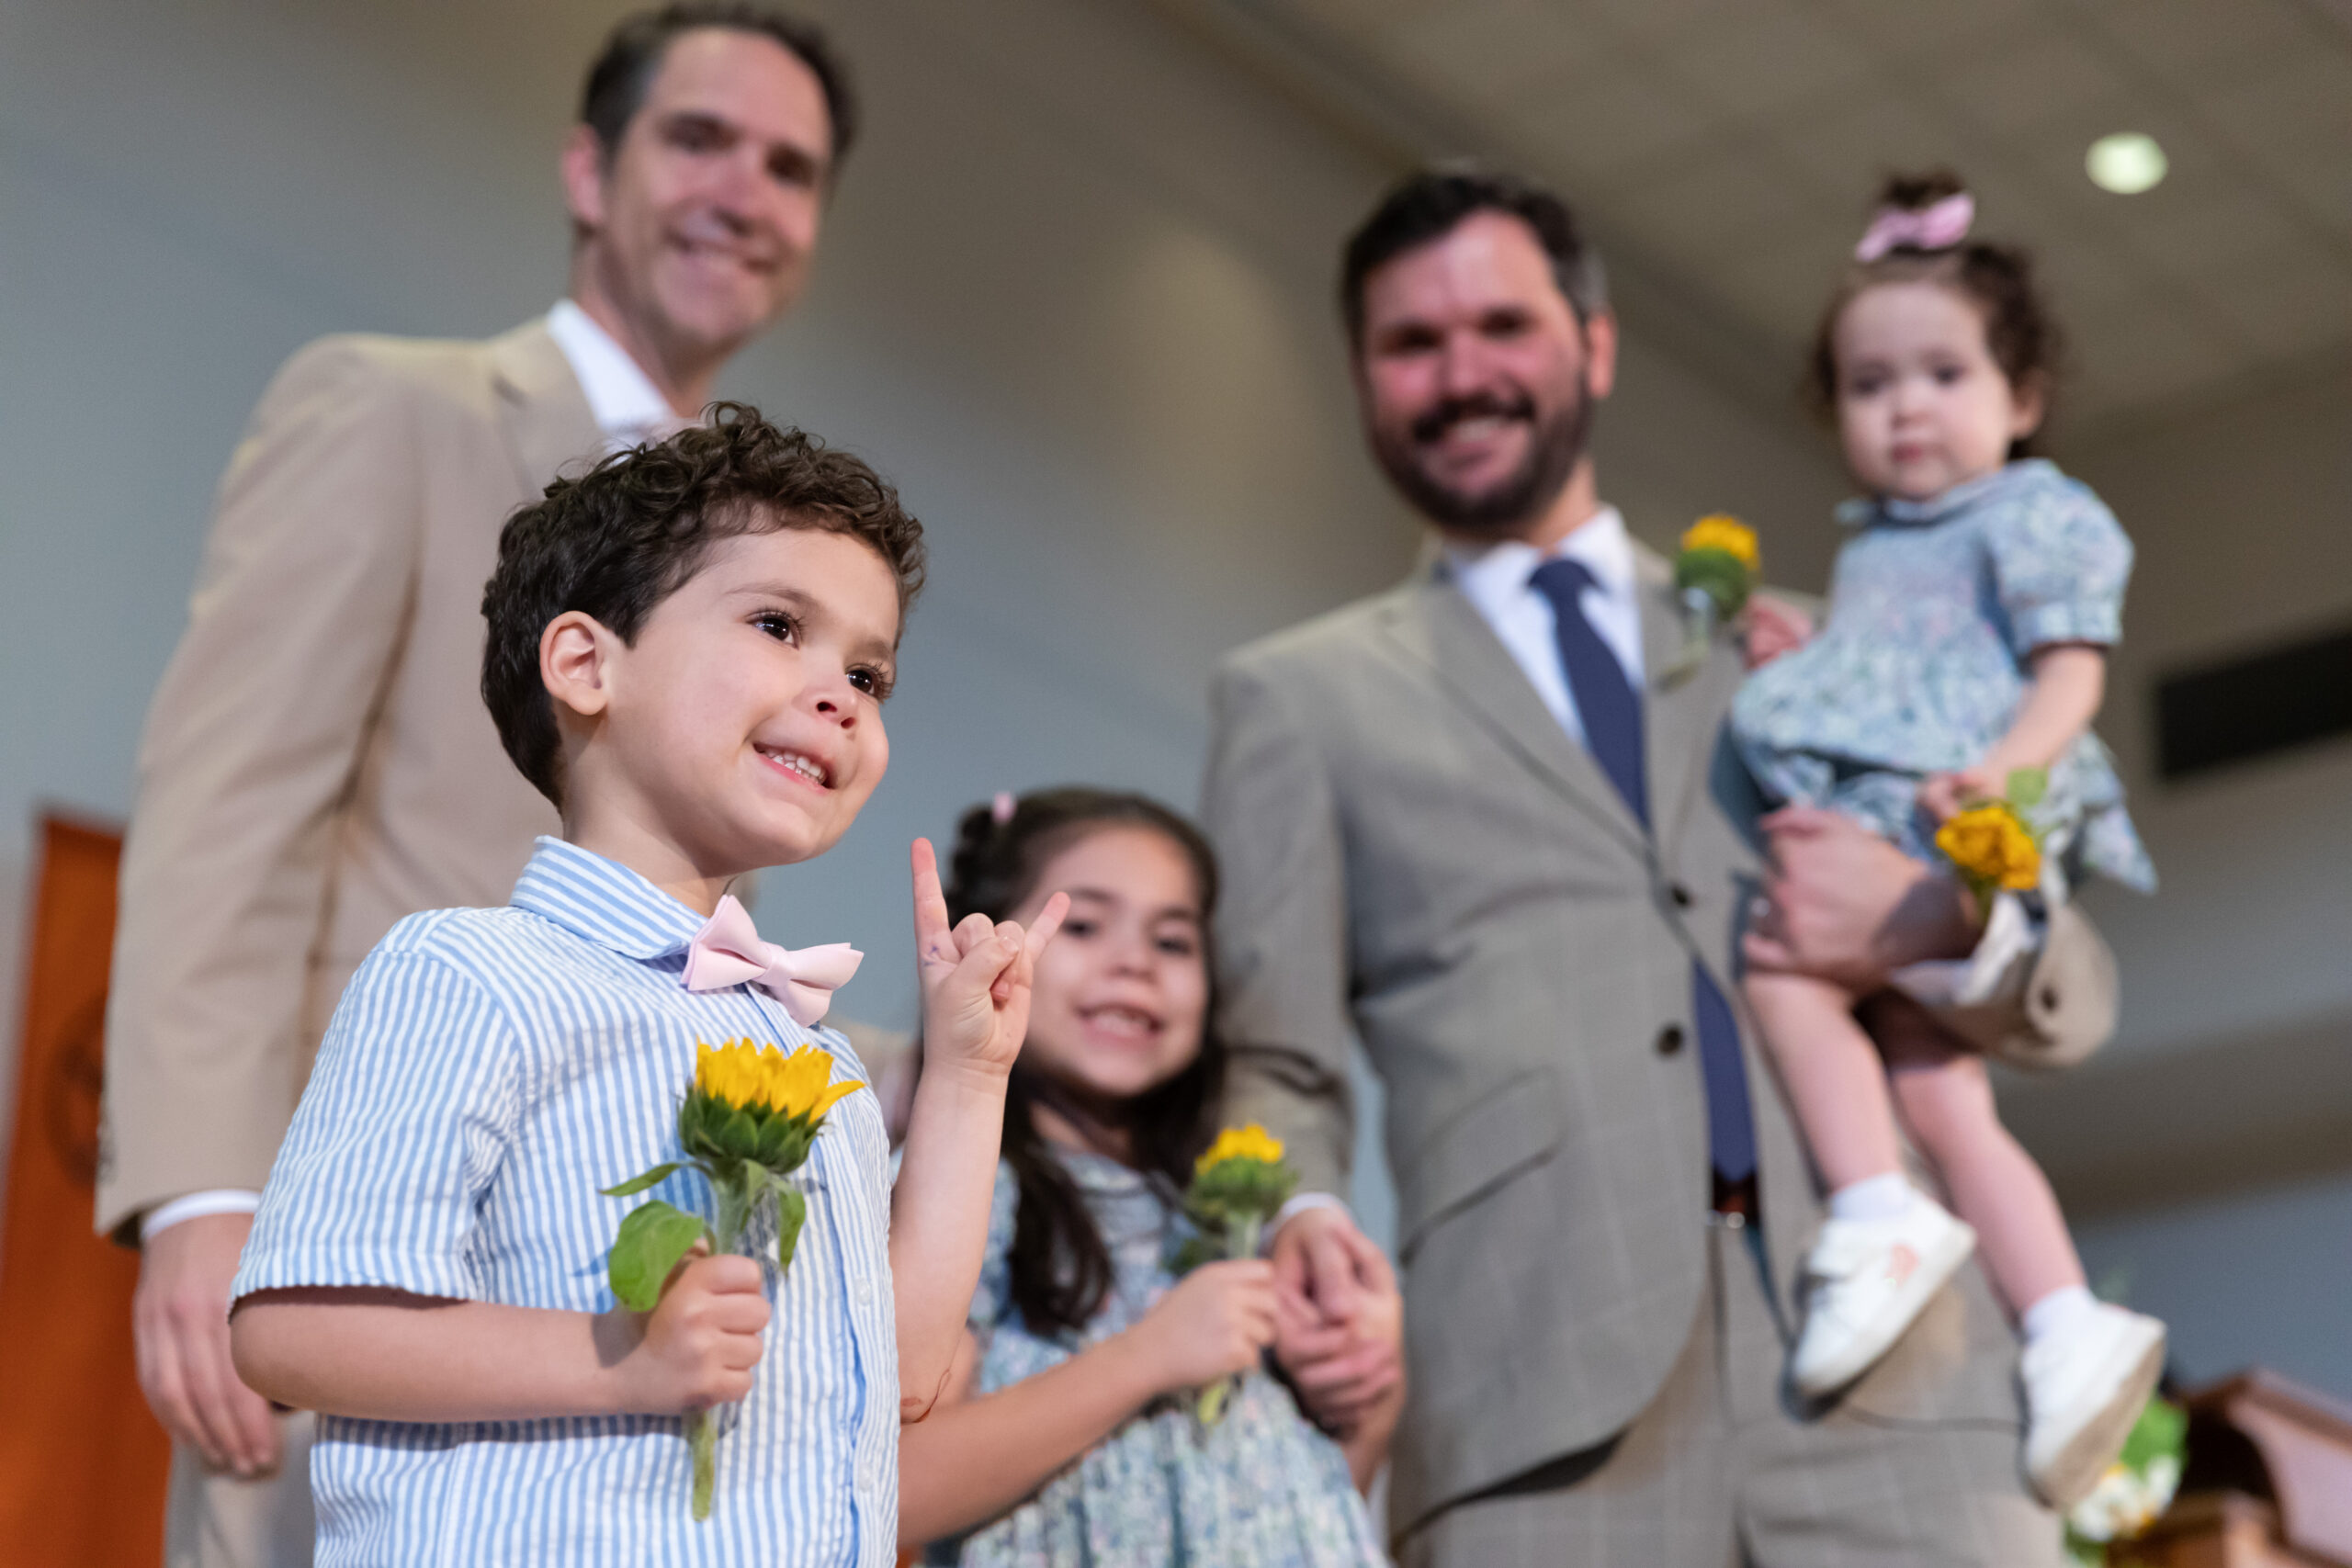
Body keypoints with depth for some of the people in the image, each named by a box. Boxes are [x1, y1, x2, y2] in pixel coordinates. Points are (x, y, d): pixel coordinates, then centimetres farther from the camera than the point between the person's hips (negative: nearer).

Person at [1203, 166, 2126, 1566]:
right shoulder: (1298, 696, 19)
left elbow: (2077, 989, 21)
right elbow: (1271, 1064, 11)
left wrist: (1941, 921, -1)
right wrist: (1300, 1218, -12)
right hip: (1548, 1421, -1)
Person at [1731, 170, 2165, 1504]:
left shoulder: (2038, 516, 2)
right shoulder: (1874, 548, 27)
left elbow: (2072, 669, -10)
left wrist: (2010, 763, -27)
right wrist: (1791, 650, 17)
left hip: (1965, 826, -9)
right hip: (1870, 823, 9)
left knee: (1789, 960, -26)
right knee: (1936, 1093, 2)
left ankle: (1880, 1215, -28)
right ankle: (2069, 1325, 0)